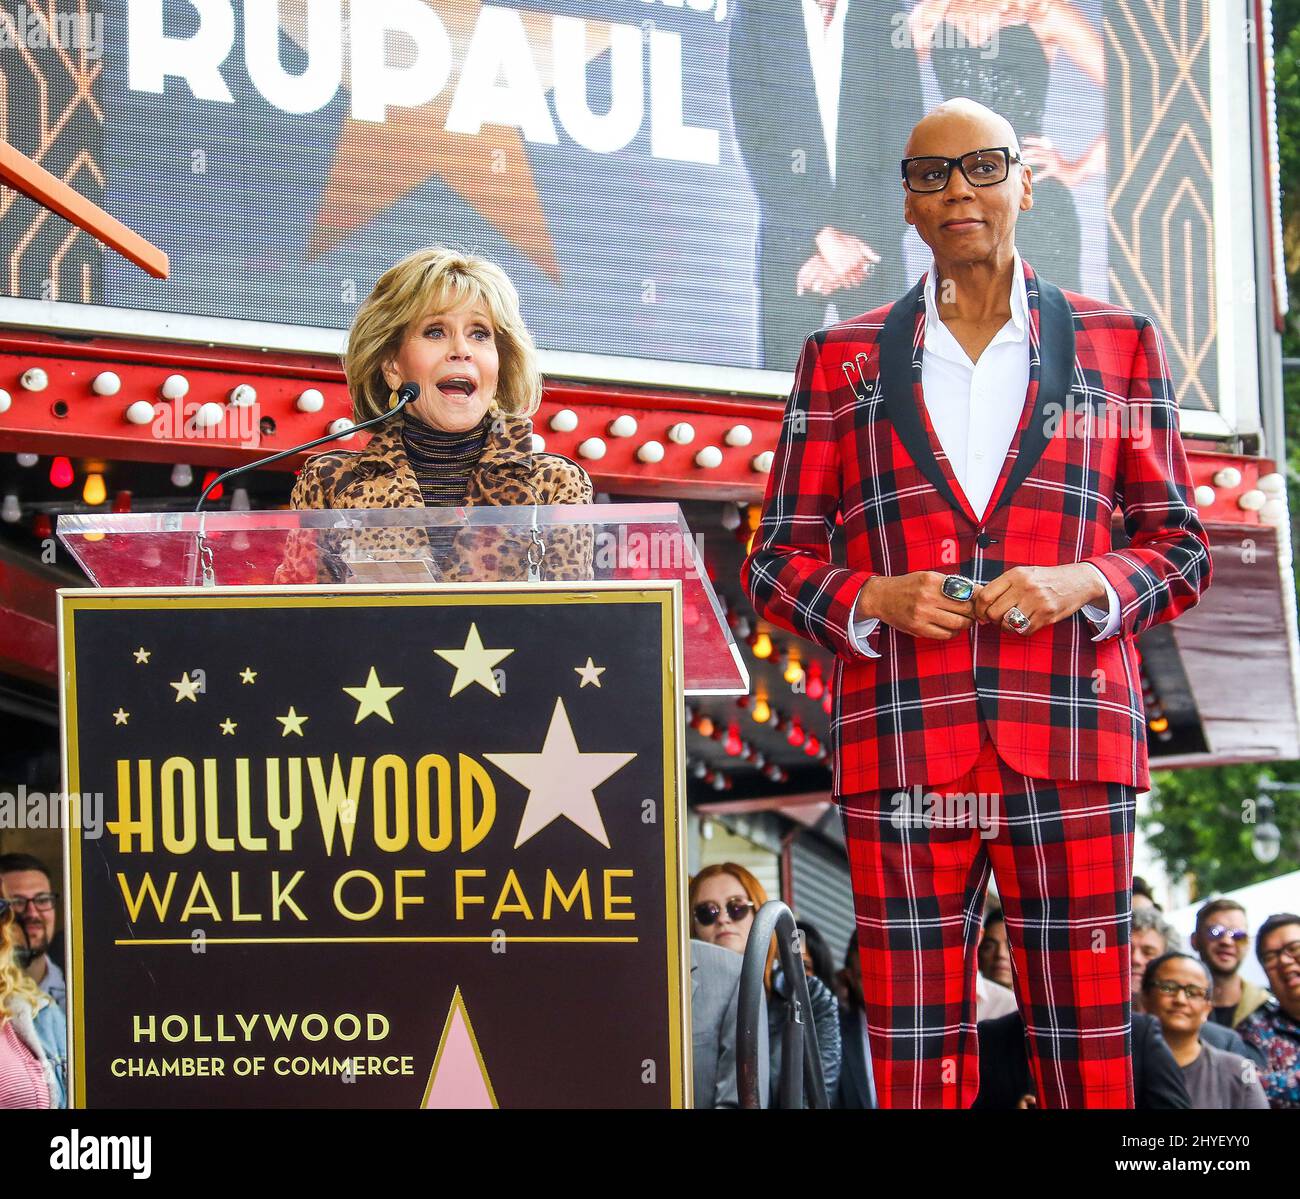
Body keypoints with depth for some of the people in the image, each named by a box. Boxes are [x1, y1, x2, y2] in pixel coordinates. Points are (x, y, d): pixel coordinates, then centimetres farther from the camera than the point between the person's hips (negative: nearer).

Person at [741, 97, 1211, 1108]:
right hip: (901, 750, 0)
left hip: (1069, 748, 0)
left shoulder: (1117, 345, 13)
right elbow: (775, 561, 13)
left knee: (1088, 1052, -1)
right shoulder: (841, 361, 13)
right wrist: (873, 598, -7)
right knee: (915, 1061, 0)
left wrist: (1088, 583, -7)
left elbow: (1181, 546, 13)